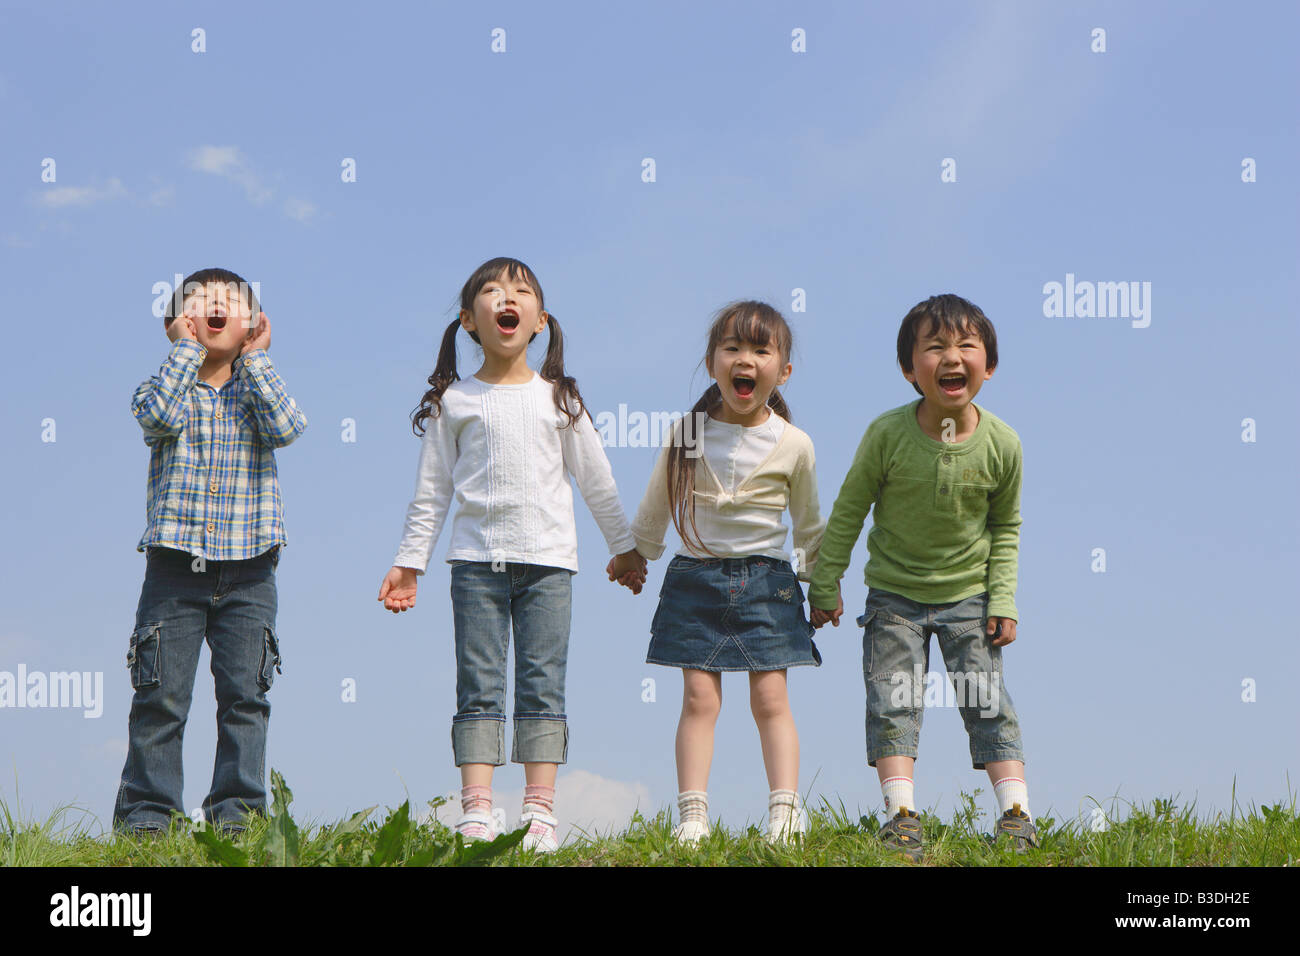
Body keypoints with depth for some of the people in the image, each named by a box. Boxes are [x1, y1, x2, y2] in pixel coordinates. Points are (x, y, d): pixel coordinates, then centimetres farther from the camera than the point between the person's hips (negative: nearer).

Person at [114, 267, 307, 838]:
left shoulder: (257, 388, 11)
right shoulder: (166, 385, 6)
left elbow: (286, 428, -10)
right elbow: (159, 416, -19)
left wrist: (254, 359, -4)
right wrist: (187, 350, -9)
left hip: (247, 572, 2)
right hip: (175, 565, -1)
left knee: (245, 693, -2)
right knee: (162, 695, -2)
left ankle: (236, 807, 4)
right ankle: (146, 811, 4)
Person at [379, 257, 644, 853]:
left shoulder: (558, 399, 9)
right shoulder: (452, 401, 6)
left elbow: (596, 480, 15)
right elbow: (431, 491, 9)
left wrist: (623, 546, 17)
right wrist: (408, 563, 5)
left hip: (547, 559, 1)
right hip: (476, 559, -1)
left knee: (543, 684, -2)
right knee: (479, 686, -4)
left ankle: (540, 811, -1)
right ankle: (477, 810, -5)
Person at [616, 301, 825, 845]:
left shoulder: (793, 444, -2)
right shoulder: (687, 434, -1)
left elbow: (809, 523, 11)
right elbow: (655, 506, 14)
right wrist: (634, 556, 20)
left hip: (765, 581, -1)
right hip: (696, 577, 1)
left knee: (770, 698, -3)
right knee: (699, 697, -2)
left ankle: (785, 809, -3)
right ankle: (692, 813, -2)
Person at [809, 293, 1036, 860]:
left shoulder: (1001, 443, -13)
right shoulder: (888, 434, -17)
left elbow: (1005, 528, 3)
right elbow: (849, 510, -3)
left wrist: (1003, 600, -2)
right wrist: (826, 585, 0)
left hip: (968, 596, 0)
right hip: (894, 595, 0)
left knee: (988, 702, 1)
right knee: (893, 702, -4)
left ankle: (1015, 813, 4)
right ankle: (902, 815, -1)